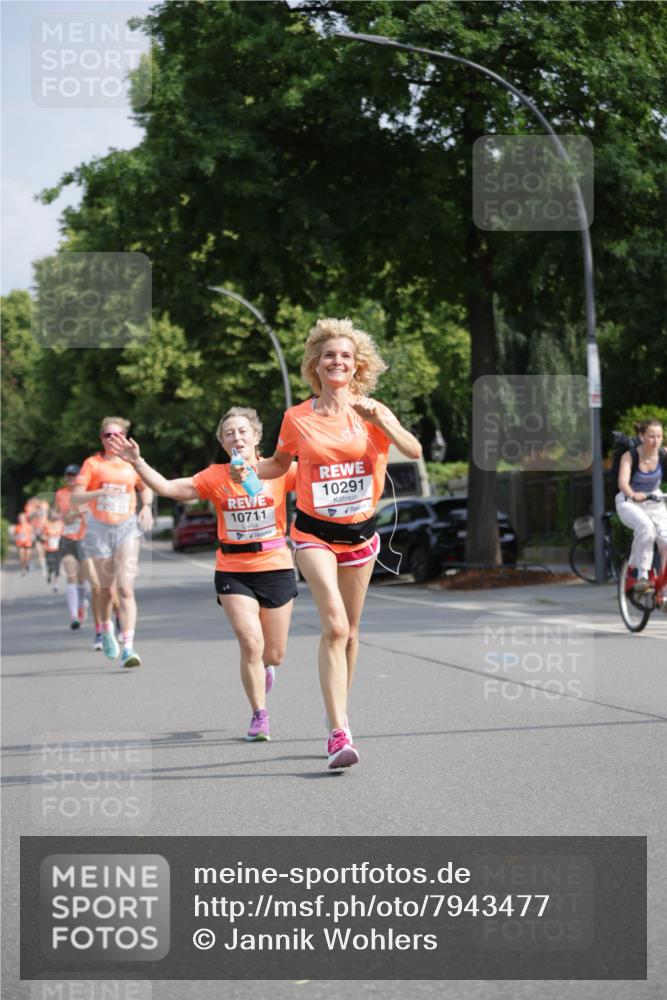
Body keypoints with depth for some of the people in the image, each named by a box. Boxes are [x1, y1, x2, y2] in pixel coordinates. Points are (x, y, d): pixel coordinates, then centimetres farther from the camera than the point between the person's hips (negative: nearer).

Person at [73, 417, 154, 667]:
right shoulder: (92, 464, -1)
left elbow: (146, 487, 23)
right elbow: (76, 497, -10)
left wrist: (147, 506, 3)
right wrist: (100, 492, -28)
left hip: (127, 527, 0)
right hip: (99, 529, 0)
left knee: (126, 588, -13)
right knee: (106, 588, 13)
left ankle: (128, 647, -19)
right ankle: (106, 629, 43)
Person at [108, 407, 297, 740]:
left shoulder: (278, 471, -3)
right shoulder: (215, 477, -2)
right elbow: (168, 488, -6)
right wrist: (137, 463, -17)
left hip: (276, 567, 1)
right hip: (233, 571, 0)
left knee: (273, 655, 8)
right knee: (250, 644, -15)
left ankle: (265, 666, 47)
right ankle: (259, 716, 2)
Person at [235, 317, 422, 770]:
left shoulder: (371, 411, -1)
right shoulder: (297, 418, -1)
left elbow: (414, 451, -13)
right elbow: (280, 464, 15)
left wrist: (381, 419, -27)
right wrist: (250, 468, -5)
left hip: (361, 531, 3)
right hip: (315, 531, -2)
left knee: (349, 631, 12)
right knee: (335, 625, -20)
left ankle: (339, 717, 32)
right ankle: (340, 732, -24)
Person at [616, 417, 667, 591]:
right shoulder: (630, 456, -20)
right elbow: (623, 482, -34)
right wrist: (633, 494, -56)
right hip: (630, 503, -3)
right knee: (645, 526, -35)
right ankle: (641, 575, -26)